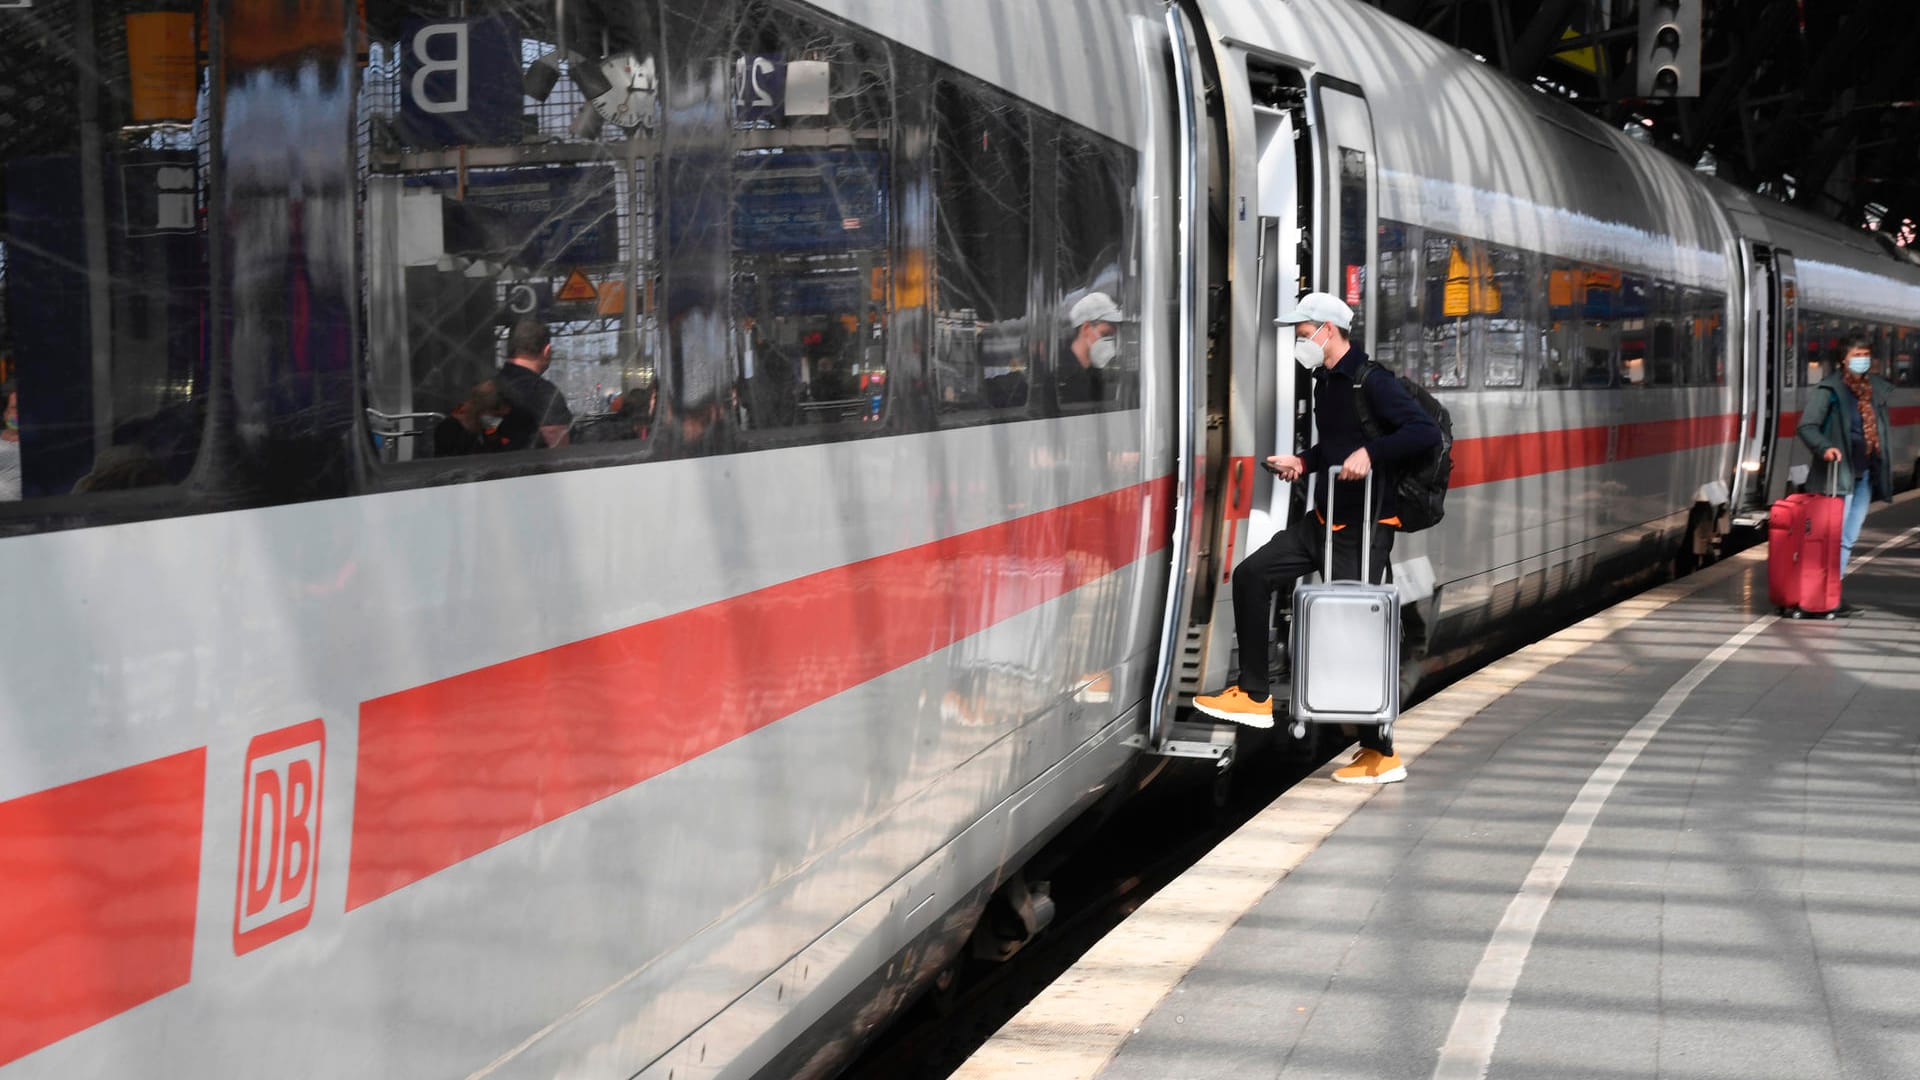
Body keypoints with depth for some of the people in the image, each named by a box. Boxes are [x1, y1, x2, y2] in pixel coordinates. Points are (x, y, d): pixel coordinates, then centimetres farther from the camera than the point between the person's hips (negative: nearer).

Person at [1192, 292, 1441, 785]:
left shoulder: (1370, 381, -16)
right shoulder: (1325, 382, 12)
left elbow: (1426, 432, -24)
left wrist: (1371, 453, -33)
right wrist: (1304, 463, 10)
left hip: (1365, 527, -9)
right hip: (1326, 520, 9)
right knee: (1253, 575, 7)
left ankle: (1381, 754, 5)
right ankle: (1255, 696, 12)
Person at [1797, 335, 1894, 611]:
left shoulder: (1876, 389, 13)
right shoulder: (1829, 390, -8)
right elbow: (1807, 426, -13)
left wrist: (1882, 470, 19)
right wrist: (1825, 448, -31)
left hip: (1864, 475, 7)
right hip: (1839, 474, -7)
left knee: (1849, 537, 11)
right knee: (1836, 535, -9)